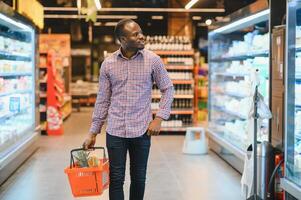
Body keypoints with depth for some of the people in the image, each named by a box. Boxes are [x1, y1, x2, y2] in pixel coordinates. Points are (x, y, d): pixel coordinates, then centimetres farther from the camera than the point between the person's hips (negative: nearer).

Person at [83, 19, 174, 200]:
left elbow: (168, 89, 5)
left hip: (141, 130, 0)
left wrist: (159, 118, -7)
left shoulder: (153, 60, -4)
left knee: (139, 178, 10)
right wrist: (93, 132, 6)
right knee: (116, 179, 4)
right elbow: (103, 100, 6)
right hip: (115, 131, 1)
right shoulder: (108, 64, 0)